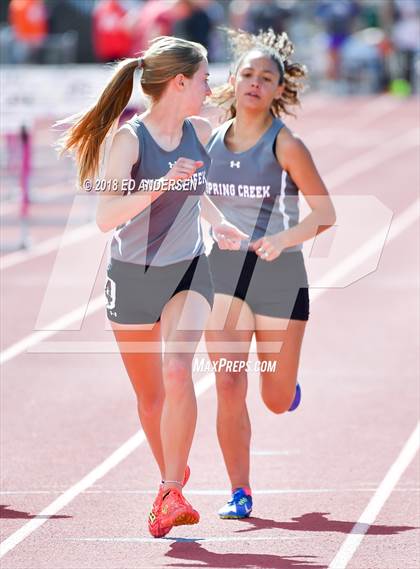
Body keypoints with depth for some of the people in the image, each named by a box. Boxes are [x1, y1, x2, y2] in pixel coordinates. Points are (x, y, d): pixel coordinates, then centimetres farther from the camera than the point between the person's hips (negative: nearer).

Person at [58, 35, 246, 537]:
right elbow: (106, 218, -28)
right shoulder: (129, 139, -17)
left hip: (188, 271, 2)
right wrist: (162, 184, -36)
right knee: (149, 393, 10)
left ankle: (171, 494, -18)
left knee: (177, 372, -21)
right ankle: (174, 474, 35)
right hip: (132, 275, -2)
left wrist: (218, 223, 17)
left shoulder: (200, 133, -1)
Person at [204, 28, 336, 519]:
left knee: (276, 401, 6)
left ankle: (284, 381, 44)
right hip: (224, 271, 2)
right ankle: (239, 492, -1)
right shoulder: (212, 141, 2)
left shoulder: (285, 145, -10)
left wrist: (283, 239, -25)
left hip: (280, 275, -2)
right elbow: (202, 204, 19)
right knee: (229, 386, -10)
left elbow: (325, 214, -12)